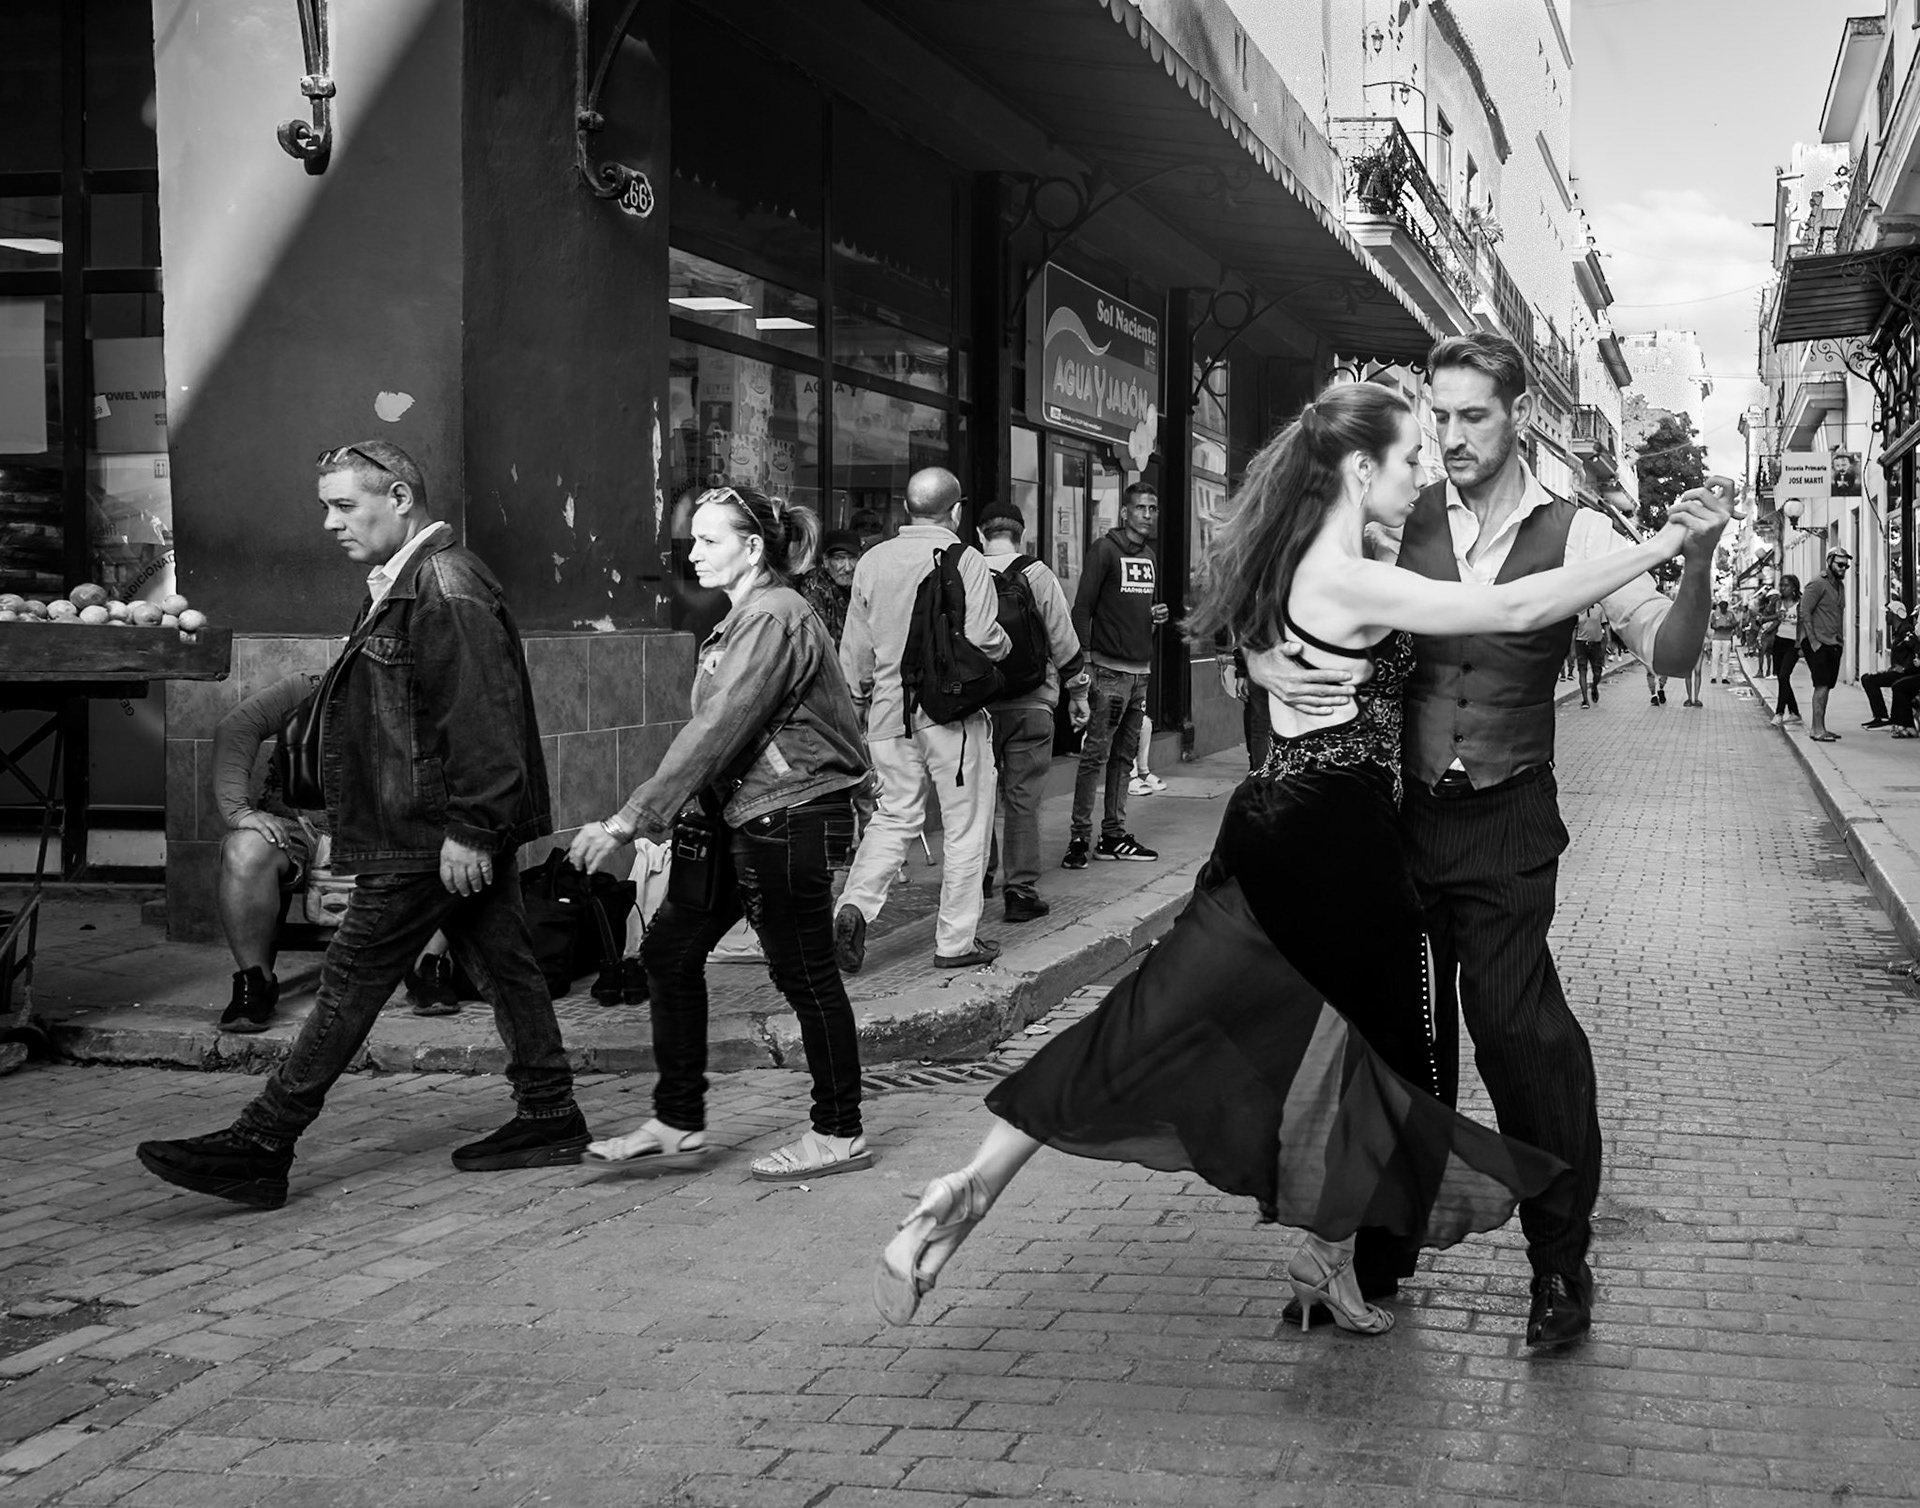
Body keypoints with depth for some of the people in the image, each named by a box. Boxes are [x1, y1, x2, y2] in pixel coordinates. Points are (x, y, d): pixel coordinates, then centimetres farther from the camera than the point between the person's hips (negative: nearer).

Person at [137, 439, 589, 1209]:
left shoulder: (446, 589, -17)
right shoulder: (402, 586, 16)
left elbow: (480, 718, -23)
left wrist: (467, 829, -23)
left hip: (427, 839, -10)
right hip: (447, 831, 10)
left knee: (352, 982, -6)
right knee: (503, 966, 13)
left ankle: (260, 1147, -2)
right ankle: (549, 1118, 21)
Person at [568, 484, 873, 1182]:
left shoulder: (774, 619, -17)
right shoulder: (746, 617, 14)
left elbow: (716, 730, -23)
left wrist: (628, 821, -24)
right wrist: (659, 813, 9)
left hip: (790, 818, -10)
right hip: (746, 819, 10)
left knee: (805, 975, 0)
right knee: (669, 950, 8)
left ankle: (839, 1134, 14)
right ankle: (678, 1126, 15)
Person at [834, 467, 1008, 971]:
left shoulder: (872, 560, 5)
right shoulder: (965, 560, -10)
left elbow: (854, 647, 10)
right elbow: (983, 639, -17)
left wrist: (857, 700, 23)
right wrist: (1003, 646, 6)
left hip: (890, 710, 5)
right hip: (952, 709, -4)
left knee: (895, 816, 15)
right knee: (966, 826, 7)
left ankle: (855, 905, -6)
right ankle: (956, 939, 12)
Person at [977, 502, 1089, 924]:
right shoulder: (1038, 576, -5)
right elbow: (1064, 639, -4)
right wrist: (1078, 691, 8)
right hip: (1030, 704, -2)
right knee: (1023, 799, 1)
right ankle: (1021, 892, 1)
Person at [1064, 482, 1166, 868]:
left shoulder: (1150, 556, 18)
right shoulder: (1104, 549, -5)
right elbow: (1082, 608, -10)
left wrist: (1158, 615, 7)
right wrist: (1084, 660, -17)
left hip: (1141, 670, 8)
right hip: (1109, 670, -8)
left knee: (1125, 756, 10)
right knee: (1095, 755, -9)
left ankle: (1113, 834, 15)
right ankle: (1079, 837, -7)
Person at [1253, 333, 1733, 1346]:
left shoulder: (1573, 535, -3)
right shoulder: (1395, 523, -1)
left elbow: (1669, 653, -8)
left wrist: (1696, 559, -26)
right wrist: (1268, 662, -17)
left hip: (1504, 819, -2)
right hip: (1394, 809, 2)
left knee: (1516, 1026, -10)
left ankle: (1561, 1260, 10)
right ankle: (1382, 1251, 29)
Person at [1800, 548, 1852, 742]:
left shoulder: (1840, 585, 16)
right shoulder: (1818, 584, -10)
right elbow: (1805, 613, -15)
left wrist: (1841, 640, 10)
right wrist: (1813, 641, -18)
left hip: (1833, 644, 8)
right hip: (1817, 643, -8)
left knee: (1826, 686, 10)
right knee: (1822, 686, -12)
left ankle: (1819, 728, 16)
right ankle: (1818, 730, -12)